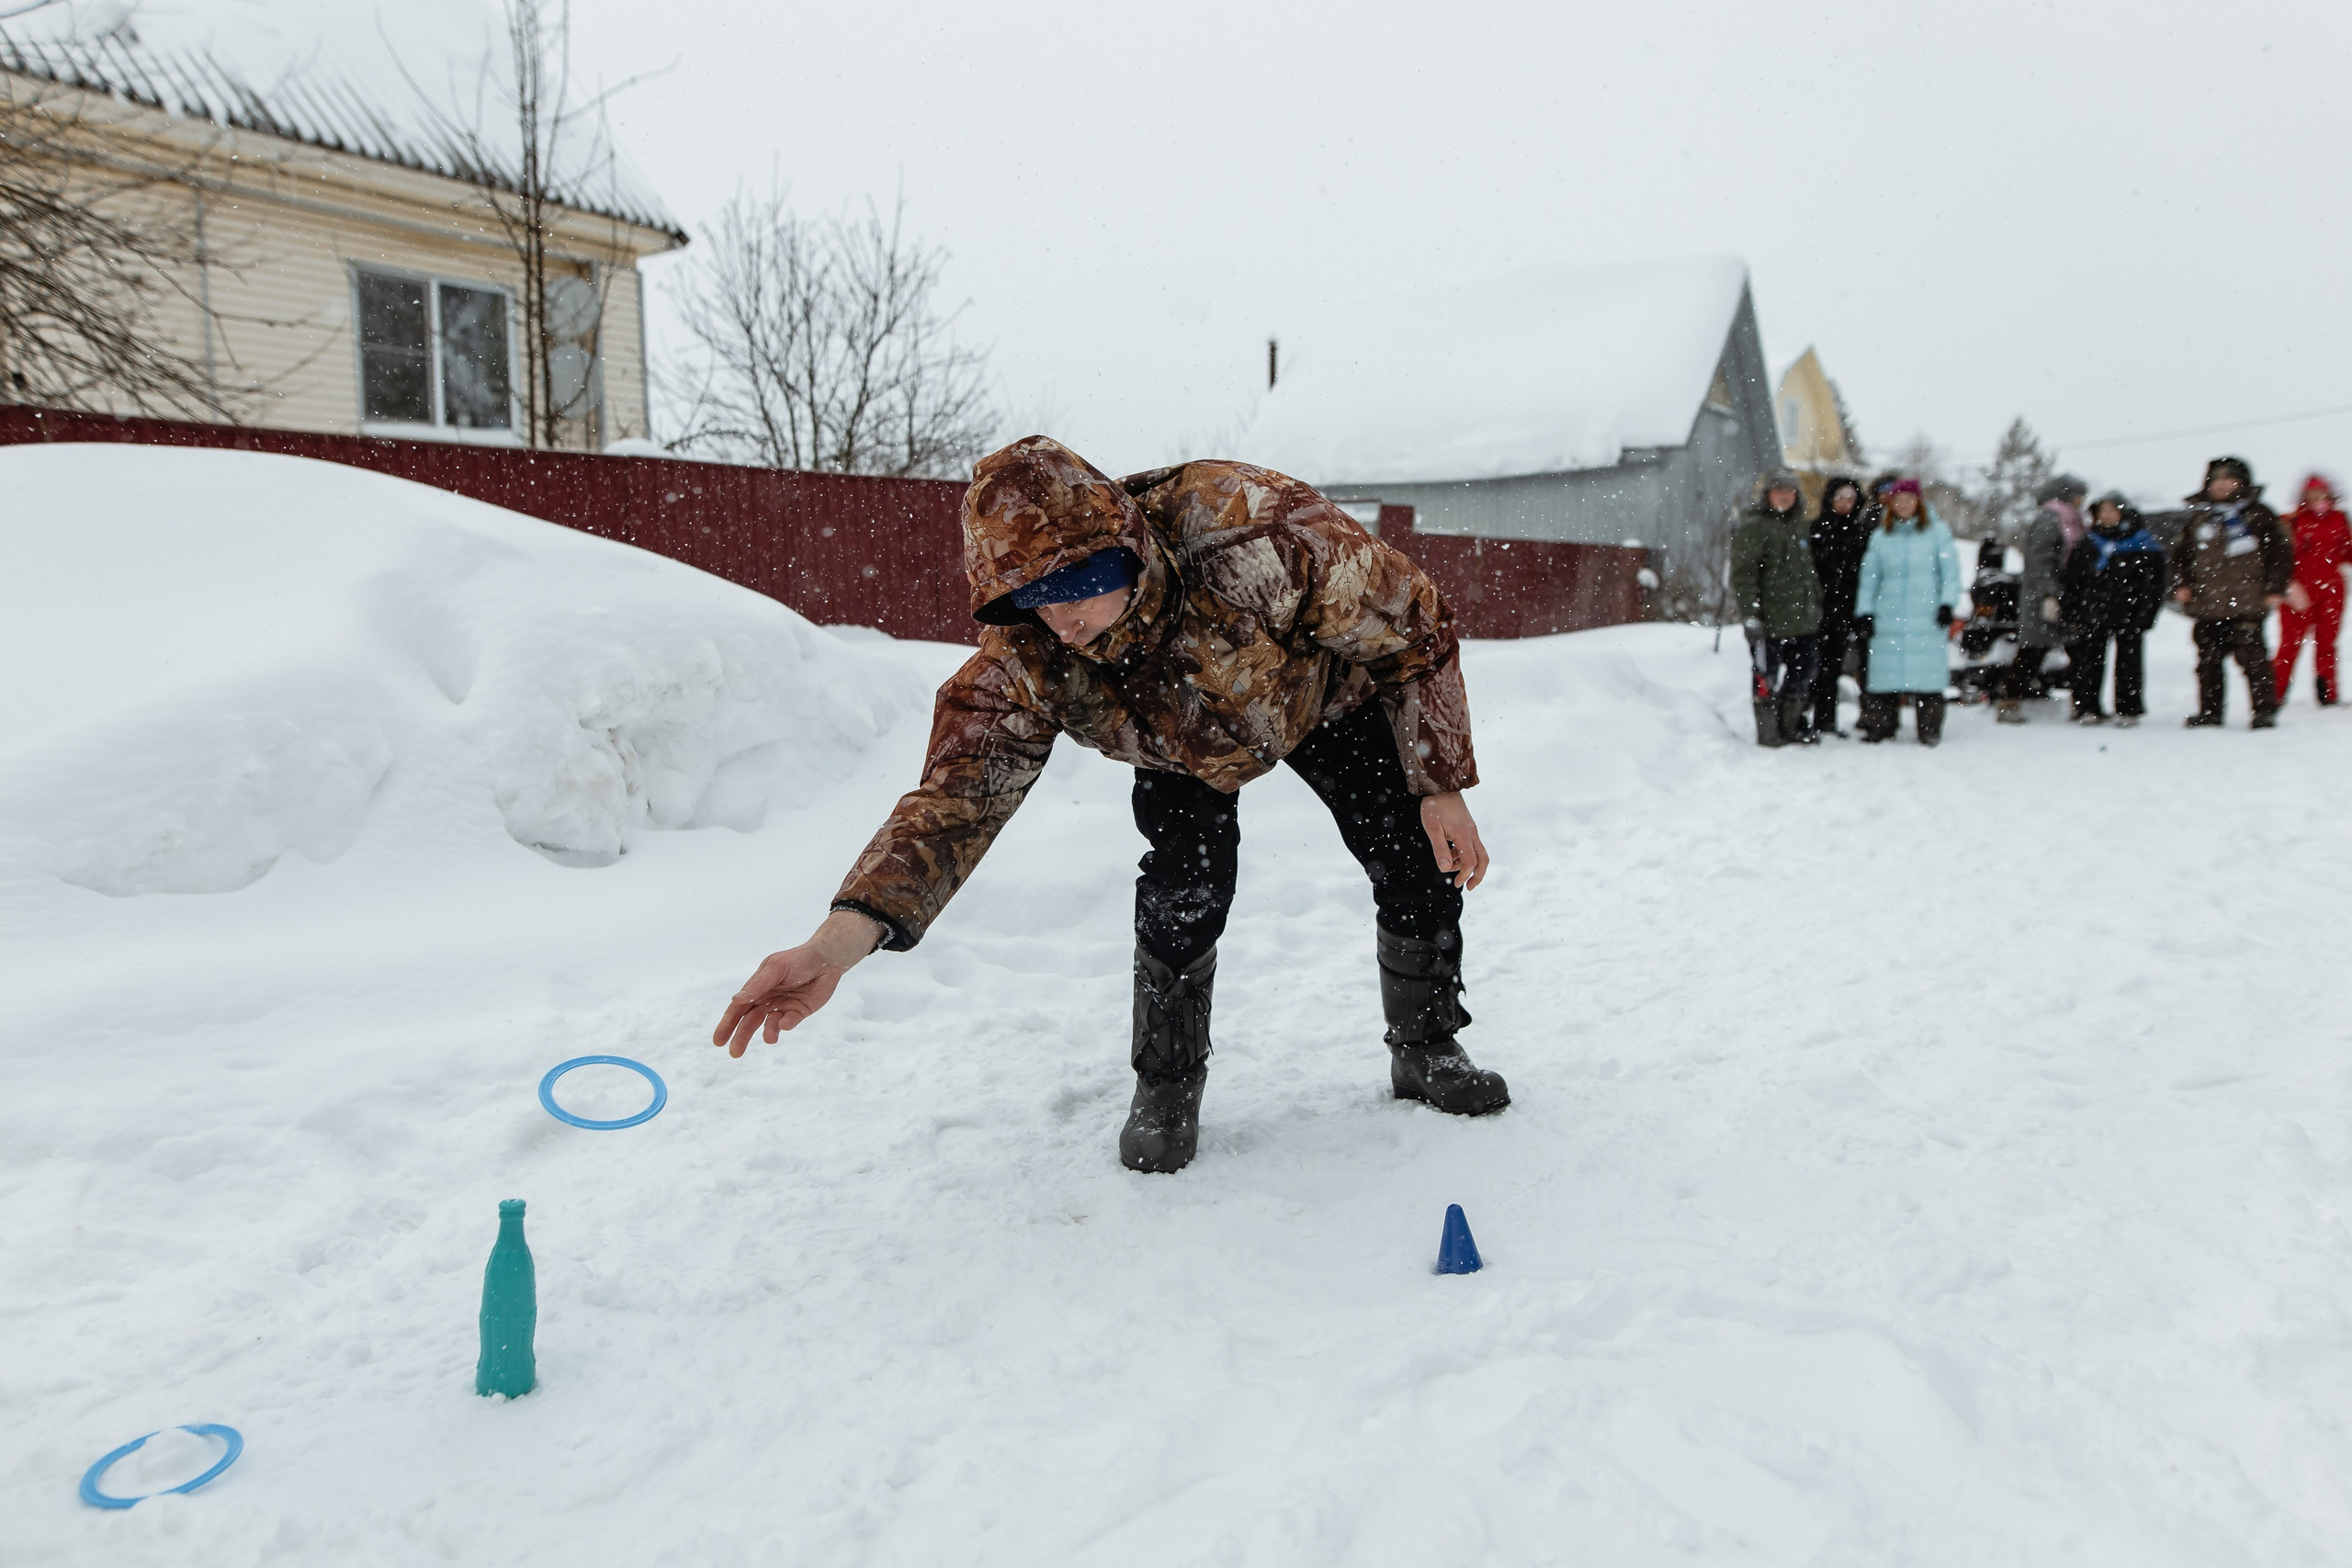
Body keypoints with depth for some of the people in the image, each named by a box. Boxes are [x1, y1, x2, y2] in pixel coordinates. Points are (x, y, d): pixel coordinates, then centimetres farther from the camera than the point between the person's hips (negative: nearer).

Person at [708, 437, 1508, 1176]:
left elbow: (1412, 629, -28)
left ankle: (1428, 1050, 25)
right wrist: (838, 941, -56)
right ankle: (1165, 1088, 6)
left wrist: (1441, 787, -23)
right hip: (1186, 747, 1)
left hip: (1328, 696, 0)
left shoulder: (1254, 529, -44)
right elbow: (956, 796, -40)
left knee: (1419, 869, -2)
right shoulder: (1023, 661, -36)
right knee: (1185, 891, -19)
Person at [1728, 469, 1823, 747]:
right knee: (1766, 675, -1)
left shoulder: (1798, 525, 18)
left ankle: (1791, 725, 26)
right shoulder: (1753, 527, -7)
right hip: (1769, 620, -8)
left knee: (1803, 672, 13)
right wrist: (1750, 614, -19)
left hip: (1803, 619, 8)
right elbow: (1743, 574, -13)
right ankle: (1768, 731, 7)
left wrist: (1816, 604, 22)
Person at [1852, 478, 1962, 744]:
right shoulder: (1880, 537, 15)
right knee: (1885, 672, -3)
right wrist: (1863, 612, 7)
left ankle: (1929, 730, 3)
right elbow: (1869, 577, 15)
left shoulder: (1938, 532, 9)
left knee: (1927, 672, -6)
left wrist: (1947, 603, -5)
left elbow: (1951, 571, 6)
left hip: (1927, 617, -2)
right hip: (1888, 616, 2)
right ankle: (1880, 727, 5)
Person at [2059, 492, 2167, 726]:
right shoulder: (2089, 543, 11)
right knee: (2089, 660, 1)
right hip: (2093, 613, 2)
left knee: (2128, 661, 2)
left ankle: (2128, 709, 8)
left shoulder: (2143, 544, 2)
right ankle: (2087, 708, 6)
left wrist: (2144, 615, -9)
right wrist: (2072, 616, 4)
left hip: (2128, 613, -2)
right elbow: (2073, 581, 12)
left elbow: (2153, 584, 1)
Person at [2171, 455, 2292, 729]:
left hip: (2246, 603, -4)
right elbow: (2182, 553, 20)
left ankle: (2265, 710, 1)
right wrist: (2181, 583, 6)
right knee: (2209, 659, 7)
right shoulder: (2198, 516, 13)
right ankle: (2209, 711, 15)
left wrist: (2276, 588, -3)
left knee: (2252, 656, -6)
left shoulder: (2257, 514, 3)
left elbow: (2280, 551, 4)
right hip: (2206, 603, 4)